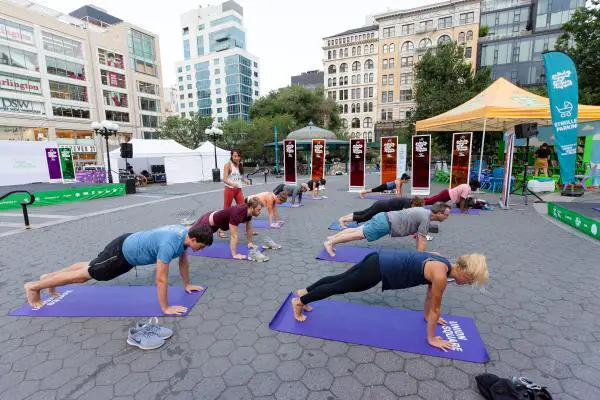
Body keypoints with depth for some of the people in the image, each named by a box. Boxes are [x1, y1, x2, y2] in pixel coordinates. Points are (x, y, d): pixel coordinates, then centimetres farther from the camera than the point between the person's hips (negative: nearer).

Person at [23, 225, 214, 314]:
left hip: (130, 245, 8)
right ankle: (34, 286, 32)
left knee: (90, 267, 27)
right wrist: (165, 308, -28)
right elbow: (161, 279, -35)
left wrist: (187, 284, 11)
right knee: (87, 273, 11)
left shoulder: (184, 233, -11)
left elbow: (183, 259, 5)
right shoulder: (170, 244, -39)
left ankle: (50, 276, 49)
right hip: (122, 253, -8)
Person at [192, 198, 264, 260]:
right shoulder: (237, 213, -43)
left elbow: (249, 228, -1)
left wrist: (250, 243, 6)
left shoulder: (249, 211, -17)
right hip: (209, 221, -8)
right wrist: (234, 255, -37)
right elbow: (234, 235, -40)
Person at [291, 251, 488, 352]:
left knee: (340, 279, 18)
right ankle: (299, 301, 19)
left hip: (380, 260, 8)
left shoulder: (444, 263, 10)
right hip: (379, 269, -8)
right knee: (339, 286, 5)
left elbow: (429, 293, 25)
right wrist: (431, 339, 8)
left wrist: (427, 316, 36)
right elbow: (436, 308, -5)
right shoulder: (441, 275, -16)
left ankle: (304, 292, 32)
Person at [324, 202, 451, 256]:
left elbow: (419, 237, 29)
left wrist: (420, 252, 30)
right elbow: (422, 240, -15)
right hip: (385, 224, -9)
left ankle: (332, 238, 16)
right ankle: (330, 242, -6)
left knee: (359, 230, 11)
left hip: (385, 218, 9)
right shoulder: (425, 218, -14)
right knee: (360, 234, -8)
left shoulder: (425, 212, 16)